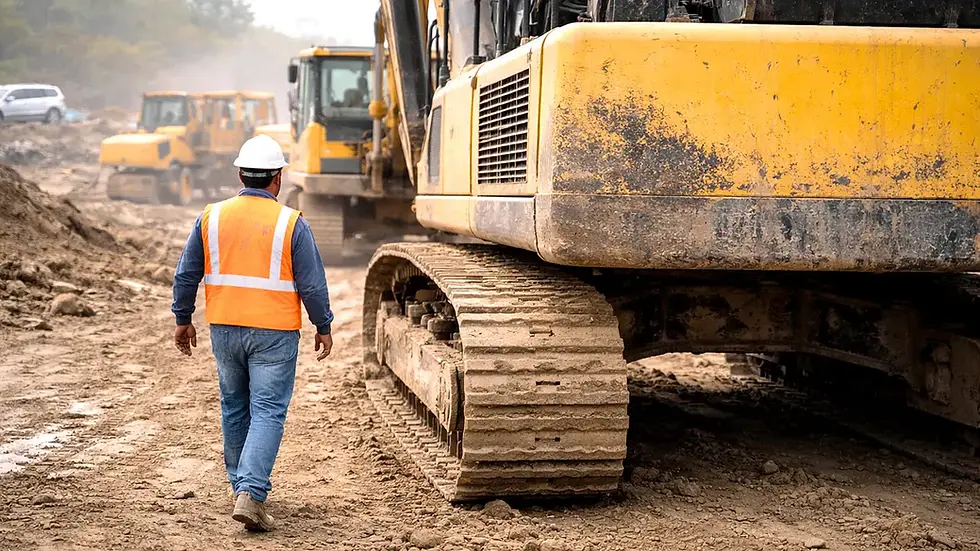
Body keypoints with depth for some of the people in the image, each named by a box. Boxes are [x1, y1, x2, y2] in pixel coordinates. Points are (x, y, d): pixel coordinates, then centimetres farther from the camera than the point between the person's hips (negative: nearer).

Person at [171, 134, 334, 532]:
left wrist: (183, 319, 18)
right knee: (267, 413, -3)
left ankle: (242, 487, 29)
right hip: (274, 333, -4)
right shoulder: (291, 223, -9)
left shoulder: (211, 217, 1)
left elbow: (186, 275, 6)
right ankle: (251, 494, -15)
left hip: (225, 330, 4)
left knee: (234, 409, 18)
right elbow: (312, 283, -6)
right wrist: (324, 327, 6)